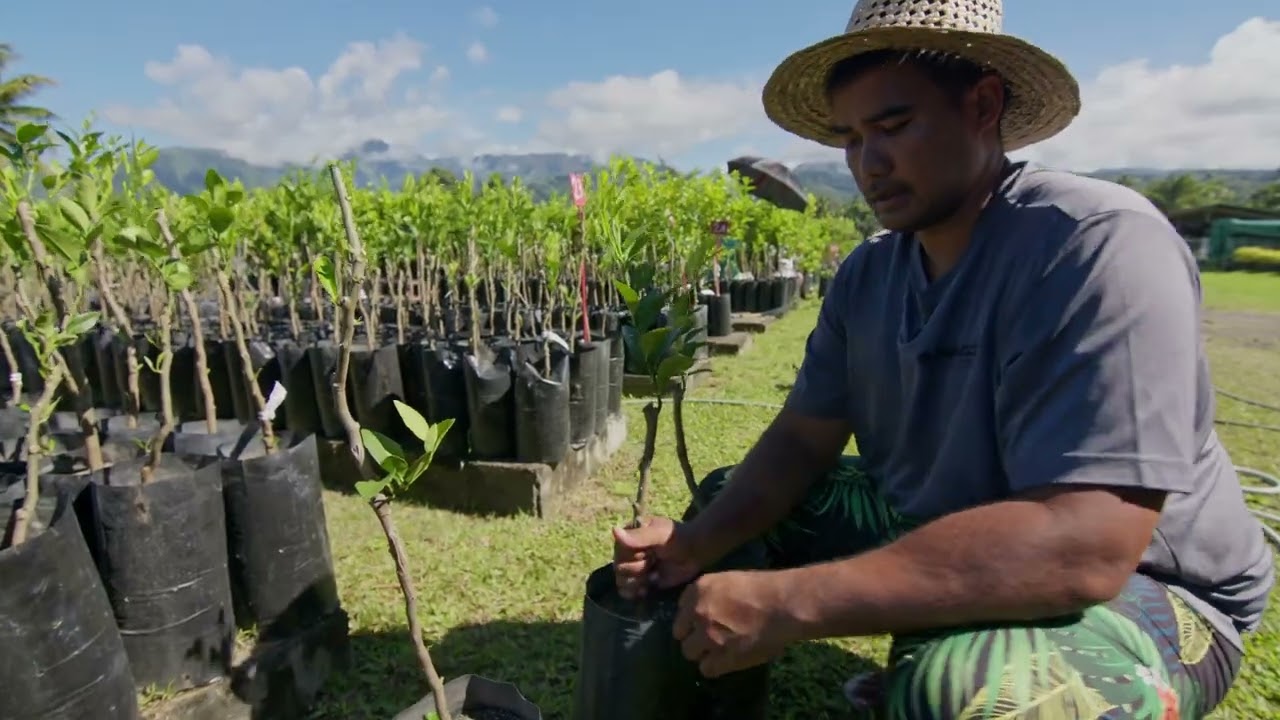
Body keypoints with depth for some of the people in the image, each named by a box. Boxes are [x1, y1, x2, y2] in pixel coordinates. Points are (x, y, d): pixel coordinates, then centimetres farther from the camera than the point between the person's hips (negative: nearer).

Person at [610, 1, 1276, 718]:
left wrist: (788, 602, -35)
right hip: (939, 531, 7)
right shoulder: (866, 274, -4)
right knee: (727, 501, 6)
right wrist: (699, 541, -19)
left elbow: (1081, 546, -35)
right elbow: (804, 438, -1)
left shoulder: (1097, 245, -26)